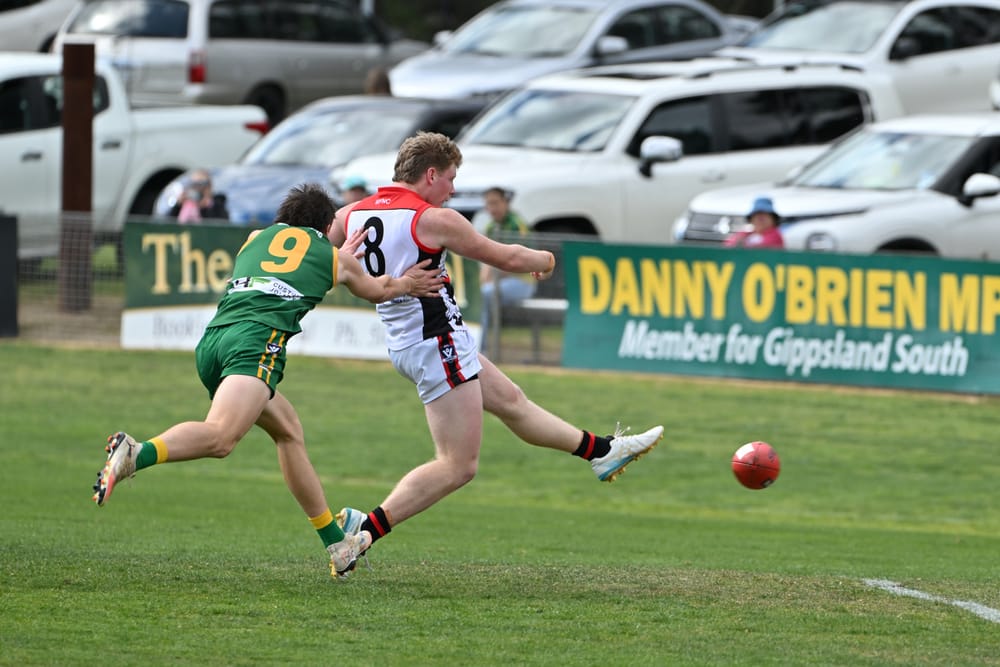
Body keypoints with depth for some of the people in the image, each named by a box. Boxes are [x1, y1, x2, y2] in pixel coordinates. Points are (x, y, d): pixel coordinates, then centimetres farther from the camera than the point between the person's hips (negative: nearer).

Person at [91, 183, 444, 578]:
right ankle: (136, 454, -55)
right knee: (220, 437, -27)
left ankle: (337, 545, 26)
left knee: (289, 432, 23)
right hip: (258, 339, -6)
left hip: (211, 341, 6)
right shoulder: (334, 257, 23)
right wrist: (407, 284, 65)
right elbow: (377, 290, 44)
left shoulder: (256, 239, 32)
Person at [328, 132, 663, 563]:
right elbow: (505, 258, -6)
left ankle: (603, 451, 41)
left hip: (402, 344, 10)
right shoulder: (433, 219, -18)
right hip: (437, 344, -10)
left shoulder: (351, 216, 1)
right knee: (459, 466, -6)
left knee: (510, 400, 24)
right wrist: (545, 261, 13)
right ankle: (365, 529, -15)